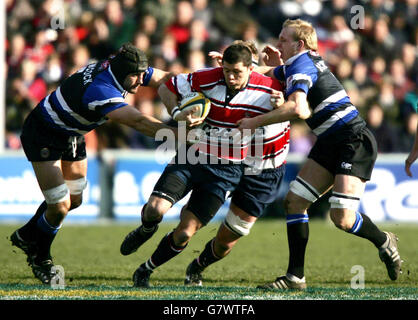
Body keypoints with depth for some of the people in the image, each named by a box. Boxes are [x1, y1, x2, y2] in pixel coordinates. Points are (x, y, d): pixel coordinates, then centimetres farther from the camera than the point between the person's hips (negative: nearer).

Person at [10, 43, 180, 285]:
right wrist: (179, 133, -52)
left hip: (73, 136, 9)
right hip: (42, 135, -9)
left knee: (74, 200, 16)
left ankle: (26, 236, 40)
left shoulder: (121, 68, -14)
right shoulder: (99, 90, -40)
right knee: (60, 206, -10)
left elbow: (166, 78, -3)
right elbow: (138, 122, -48)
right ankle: (41, 260, 16)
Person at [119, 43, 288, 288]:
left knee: (185, 234, -7)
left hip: (226, 170, 0)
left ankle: (145, 271, 19)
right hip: (191, 157, 0)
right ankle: (146, 229, 19)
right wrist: (177, 114, -16)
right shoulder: (207, 79, -11)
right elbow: (167, 88, 2)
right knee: (155, 209, -20)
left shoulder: (267, 89, -11)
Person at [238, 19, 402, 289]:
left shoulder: (301, 66, -14)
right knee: (294, 201, -1)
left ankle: (384, 242, 11)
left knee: (342, 218, -19)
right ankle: (296, 276, 0)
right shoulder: (296, 65, 16)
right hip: (331, 144, 10)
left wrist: (254, 122, -24)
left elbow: (297, 108, -33)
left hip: (354, 141, -10)